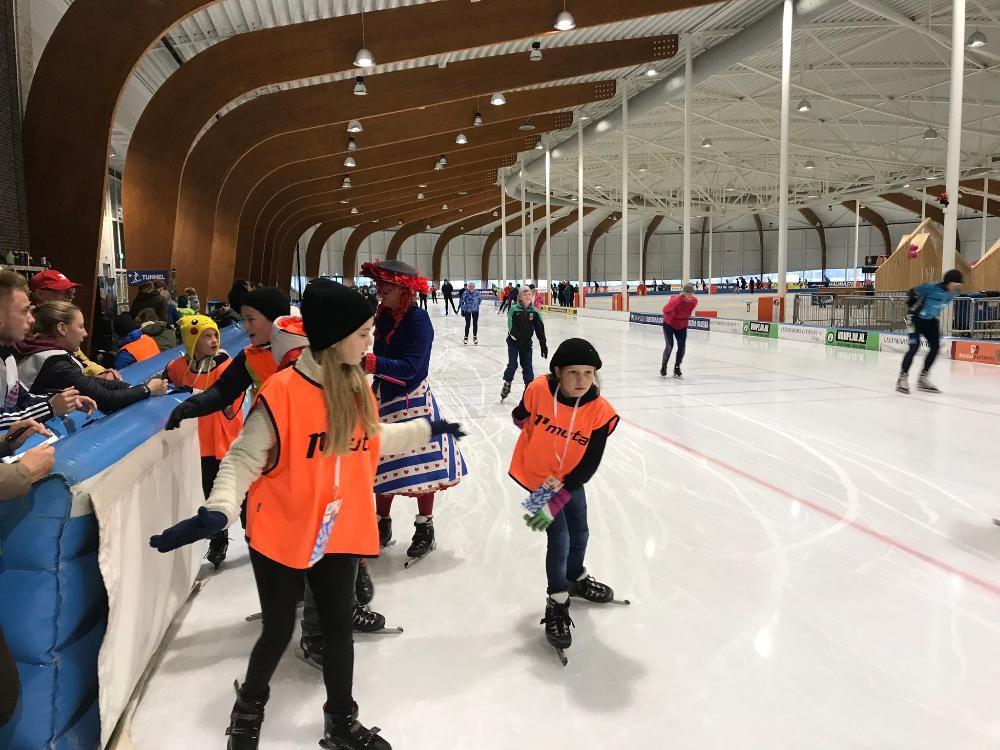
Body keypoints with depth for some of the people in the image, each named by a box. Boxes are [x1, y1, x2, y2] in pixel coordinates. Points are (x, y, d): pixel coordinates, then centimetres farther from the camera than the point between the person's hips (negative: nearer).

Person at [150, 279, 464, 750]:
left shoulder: (357, 388, -1)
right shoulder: (282, 392, -22)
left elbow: (373, 440, 15)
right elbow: (244, 458, -17)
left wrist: (425, 430, 22)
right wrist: (218, 510, -31)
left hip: (339, 533, 5)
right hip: (282, 536, -5)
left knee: (339, 626, 15)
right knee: (279, 631, 13)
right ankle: (250, 704, 45)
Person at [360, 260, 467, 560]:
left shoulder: (418, 320, -18)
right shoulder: (383, 315, 3)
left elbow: (408, 367, -25)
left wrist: (369, 362, -35)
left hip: (413, 401, -7)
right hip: (384, 399, 7)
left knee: (420, 468, 2)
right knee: (382, 466, 13)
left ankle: (425, 529, 20)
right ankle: (383, 527, 30)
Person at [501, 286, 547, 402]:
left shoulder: (535, 312, -3)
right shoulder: (513, 310, -11)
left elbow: (540, 330, -2)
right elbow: (511, 327, -18)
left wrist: (543, 345, -5)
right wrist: (518, 337, -30)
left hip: (526, 342, 3)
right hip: (513, 341, -3)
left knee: (527, 366, 6)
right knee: (512, 364, -4)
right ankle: (507, 385, 13)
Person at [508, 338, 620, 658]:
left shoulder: (601, 412, -25)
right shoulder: (538, 390, -28)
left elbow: (588, 467, -23)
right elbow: (521, 417, -4)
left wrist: (555, 504, -27)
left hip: (570, 478, 3)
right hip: (536, 475, -3)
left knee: (580, 533, 20)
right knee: (559, 538, -7)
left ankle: (575, 578, 51)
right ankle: (557, 603, 15)